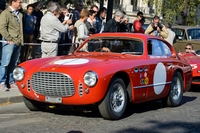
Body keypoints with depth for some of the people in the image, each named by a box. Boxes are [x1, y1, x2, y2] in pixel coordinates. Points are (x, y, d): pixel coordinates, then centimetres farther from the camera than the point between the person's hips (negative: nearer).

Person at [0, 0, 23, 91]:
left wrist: (21, 40, 12)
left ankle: (11, 82, 14)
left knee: (14, 64, 9)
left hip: (18, 43, 7)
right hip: (9, 43, -7)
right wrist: (9, 39, -14)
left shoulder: (20, 14, 20)